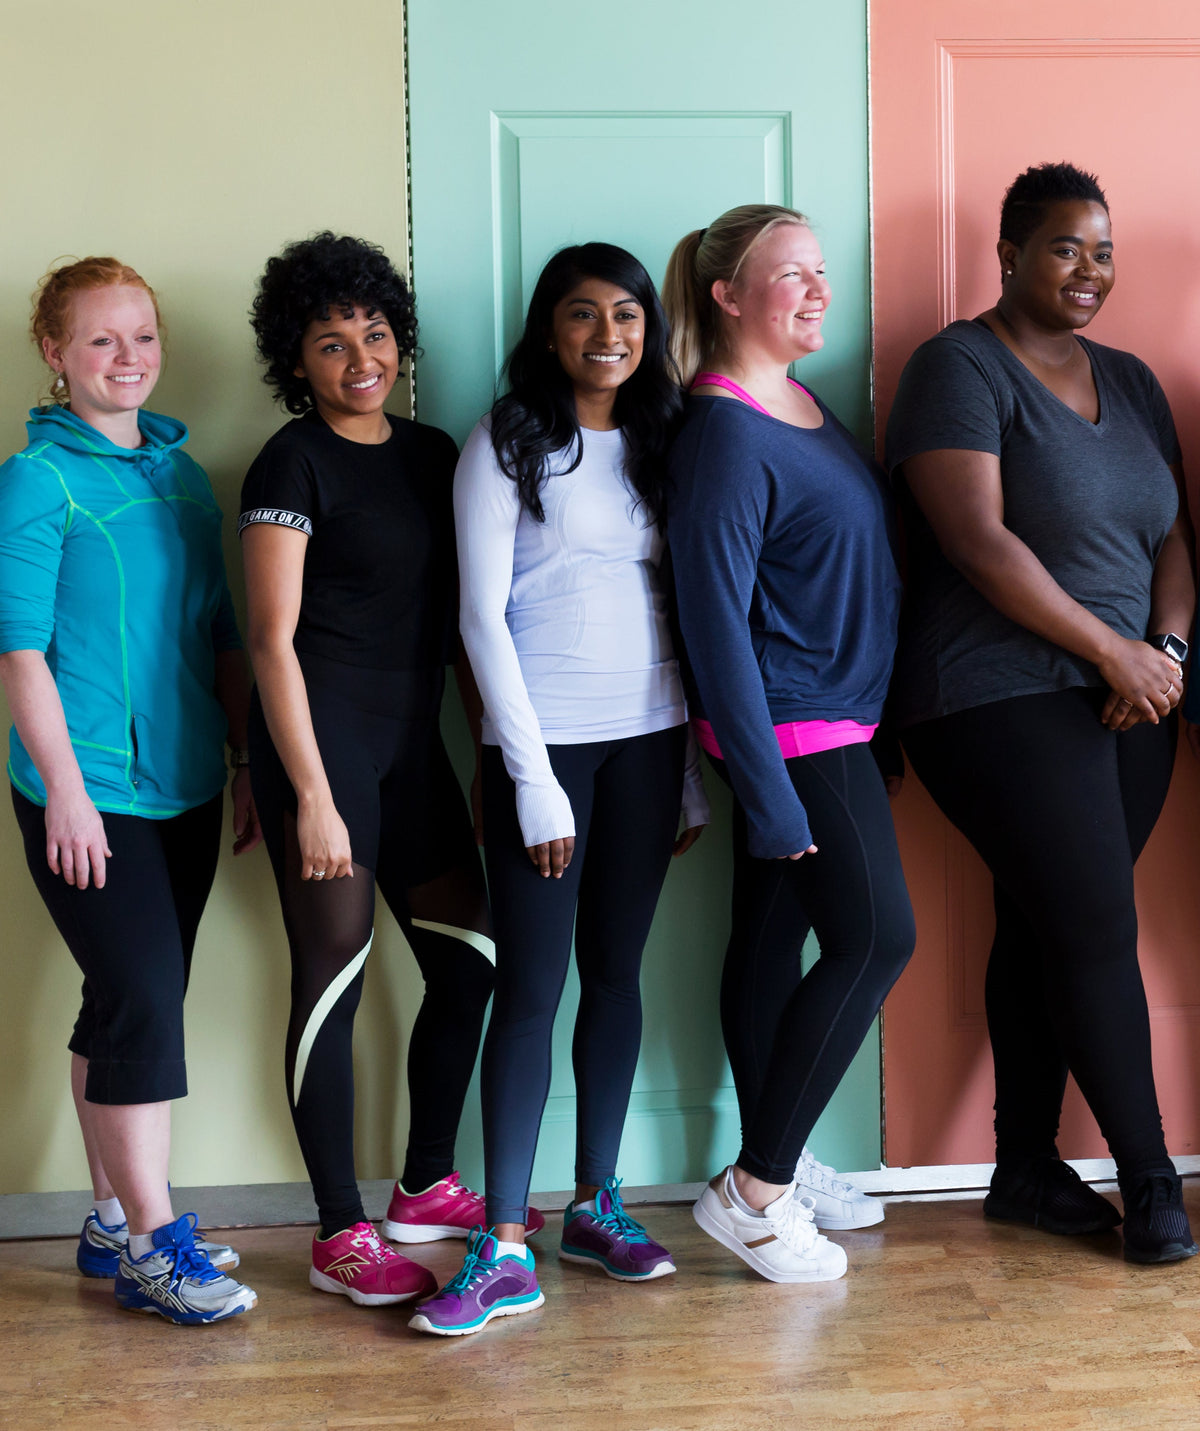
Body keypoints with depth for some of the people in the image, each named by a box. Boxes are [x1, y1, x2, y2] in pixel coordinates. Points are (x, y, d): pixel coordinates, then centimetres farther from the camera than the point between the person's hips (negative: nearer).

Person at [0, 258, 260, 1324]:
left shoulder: (183, 473, 12)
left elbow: (221, 634, 15)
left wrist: (248, 759, 11)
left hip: (183, 785, 6)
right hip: (88, 792, -6)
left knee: (128, 1004, 12)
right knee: (143, 1002, -7)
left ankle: (113, 1222, 23)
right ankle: (150, 1238, 5)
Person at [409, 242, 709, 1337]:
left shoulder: (658, 445, 12)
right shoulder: (507, 446, -2)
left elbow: (681, 610, 13)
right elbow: (484, 617, -7)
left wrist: (692, 773, 9)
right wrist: (533, 779, -12)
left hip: (648, 734, 5)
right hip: (544, 740, -4)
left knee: (616, 972, 10)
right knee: (531, 987, -4)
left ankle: (596, 1205, 23)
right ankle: (505, 1251, 1)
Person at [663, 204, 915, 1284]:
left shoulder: (802, 402, 12)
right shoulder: (724, 434, -18)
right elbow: (716, 619, -21)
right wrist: (769, 791, -22)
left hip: (828, 722, 9)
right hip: (795, 728, -9)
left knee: (773, 937, 14)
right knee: (876, 934, -7)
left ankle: (775, 1168, 26)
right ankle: (754, 1193, 3)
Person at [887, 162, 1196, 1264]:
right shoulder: (962, 368, -5)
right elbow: (979, 542, -15)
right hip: (1004, 703, -6)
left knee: (1045, 930, 10)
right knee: (1099, 932, -6)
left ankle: (1027, 1165, 21)